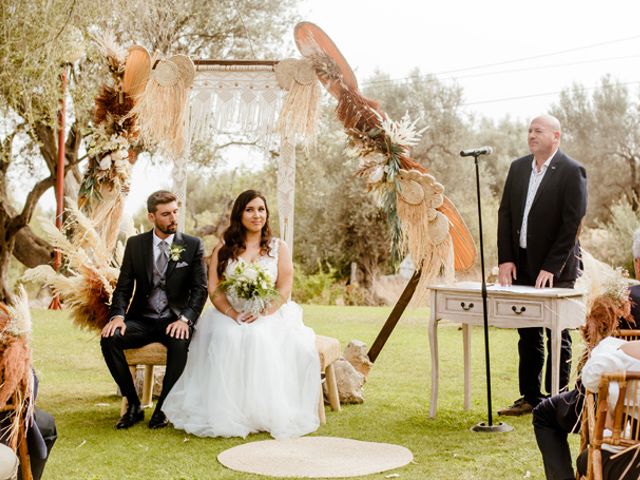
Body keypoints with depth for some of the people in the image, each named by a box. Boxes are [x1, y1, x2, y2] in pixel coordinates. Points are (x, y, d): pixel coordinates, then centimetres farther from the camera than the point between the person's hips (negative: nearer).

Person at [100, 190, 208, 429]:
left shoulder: (193, 245, 1)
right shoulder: (135, 244, 6)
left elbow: (200, 289, -4)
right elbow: (123, 286, 5)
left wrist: (185, 319, -22)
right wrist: (118, 315, -16)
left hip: (175, 321, -2)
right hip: (142, 320, 2)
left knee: (180, 343, -36)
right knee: (109, 338, -26)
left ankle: (163, 408, -15)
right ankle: (133, 405, -10)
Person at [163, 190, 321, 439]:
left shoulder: (278, 247, 10)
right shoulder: (223, 249, 11)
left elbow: (285, 290, 0)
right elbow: (214, 289, 3)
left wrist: (262, 313, -17)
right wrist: (233, 315, -16)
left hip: (269, 317, 0)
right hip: (230, 317, 1)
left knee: (260, 338, -35)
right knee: (226, 339, -33)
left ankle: (270, 414, -24)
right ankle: (227, 415, -27)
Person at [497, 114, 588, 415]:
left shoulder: (572, 172, -9)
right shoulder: (518, 167, 9)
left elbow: (573, 223, -14)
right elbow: (505, 213, 8)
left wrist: (551, 267, -17)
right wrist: (505, 259, -1)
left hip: (555, 269, -6)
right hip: (521, 265, 6)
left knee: (558, 337, 4)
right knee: (528, 336, 11)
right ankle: (530, 398, 20)